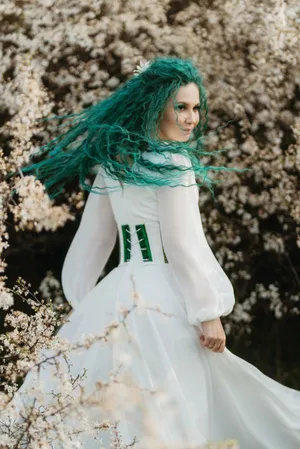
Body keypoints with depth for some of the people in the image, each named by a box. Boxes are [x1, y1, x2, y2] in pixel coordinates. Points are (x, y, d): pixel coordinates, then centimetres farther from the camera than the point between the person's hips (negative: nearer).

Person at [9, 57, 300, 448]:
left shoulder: (113, 157, 12)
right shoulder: (170, 161, -11)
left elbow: (94, 235, 16)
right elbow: (182, 243, -15)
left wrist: (83, 301, 22)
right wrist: (209, 312, -12)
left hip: (116, 293, 8)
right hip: (163, 298, -8)